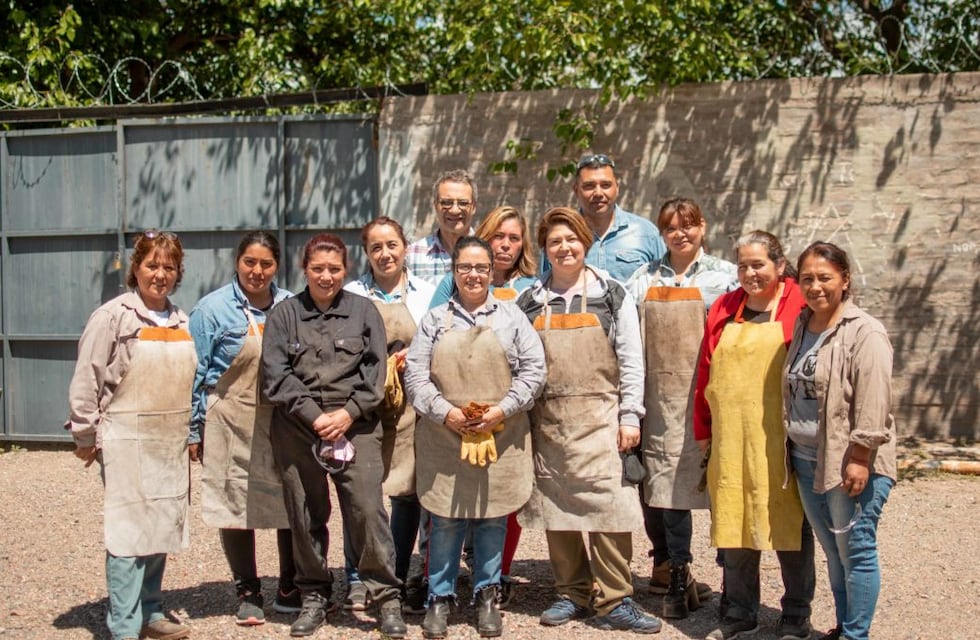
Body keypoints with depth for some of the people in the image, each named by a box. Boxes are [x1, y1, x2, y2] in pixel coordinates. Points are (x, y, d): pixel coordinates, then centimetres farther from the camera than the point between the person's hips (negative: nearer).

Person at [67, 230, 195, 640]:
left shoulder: (183, 322, 11)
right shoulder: (113, 317, -7)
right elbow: (86, 381, -7)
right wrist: (86, 436, -6)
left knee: (162, 528, 11)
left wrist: (192, 434, 15)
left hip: (171, 444, 6)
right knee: (130, 530, -6)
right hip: (127, 443, -6)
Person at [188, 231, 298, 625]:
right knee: (236, 507, 6)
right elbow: (195, 374, -2)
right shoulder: (214, 308, -4)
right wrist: (193, 431, -4)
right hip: (232, 426, -3)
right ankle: (248, 594, 22)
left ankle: (290, 590, 24)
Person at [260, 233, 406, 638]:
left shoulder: (363, 311, 8)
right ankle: (314, 597, 22)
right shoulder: (284, 314, 8)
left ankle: (387, 598, 3)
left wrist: (348, 413, -9)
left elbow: (375, 370, 3)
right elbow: (276, 374, 0)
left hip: (356, 425, -1)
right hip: (297, 429, 1)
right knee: (305, 515, 7)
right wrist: (315, 416, -9)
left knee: (368, 509, -8)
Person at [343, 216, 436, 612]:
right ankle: (358, 582, 11)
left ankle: (398, 581, 18)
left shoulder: (427, 294, 10)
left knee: (408, 494, 4)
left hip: (412, 406, 1)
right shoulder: (350, 295, 7)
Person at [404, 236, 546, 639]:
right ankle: (440, 597, 15)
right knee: (444, 521, 3)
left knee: (493, 518, 6)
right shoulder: (435, 320, 9)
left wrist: (503, 409, -10)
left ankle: (487, 595, 19)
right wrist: (444, 411, -10)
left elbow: (533, 370, 2)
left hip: (500, 437, 0)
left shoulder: (512, 318, 8)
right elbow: (414, 373, 3)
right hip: (444, 437, 0)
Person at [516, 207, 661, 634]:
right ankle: (572, 593, 20)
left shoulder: (612, 296, 4)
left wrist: (630, 417, -5)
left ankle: (614, 602, 0)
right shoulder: (530, 302, 10)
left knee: (608, 503, -9)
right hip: (548, 419, 3)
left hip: (599, 417, -2)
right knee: (556, 506, 6)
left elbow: (631, 361, 1)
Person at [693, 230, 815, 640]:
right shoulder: (724, 310, 11)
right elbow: (706, 371, 13)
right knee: (734, 526, 10)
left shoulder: (800, 308, -3)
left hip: (783, 440, -4)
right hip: (731, 440, 4)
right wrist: (703, 428, 12)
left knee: (788, 526, 5)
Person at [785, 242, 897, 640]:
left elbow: (873, 403, -18)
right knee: (833, 551, 16)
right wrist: (790, 448, 16)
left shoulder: (864, 333, -12)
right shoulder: (801, 328, 11)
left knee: (855, 550, 1)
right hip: (806, 461, 7)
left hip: (849, 462, -7)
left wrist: (859, 460, -21)